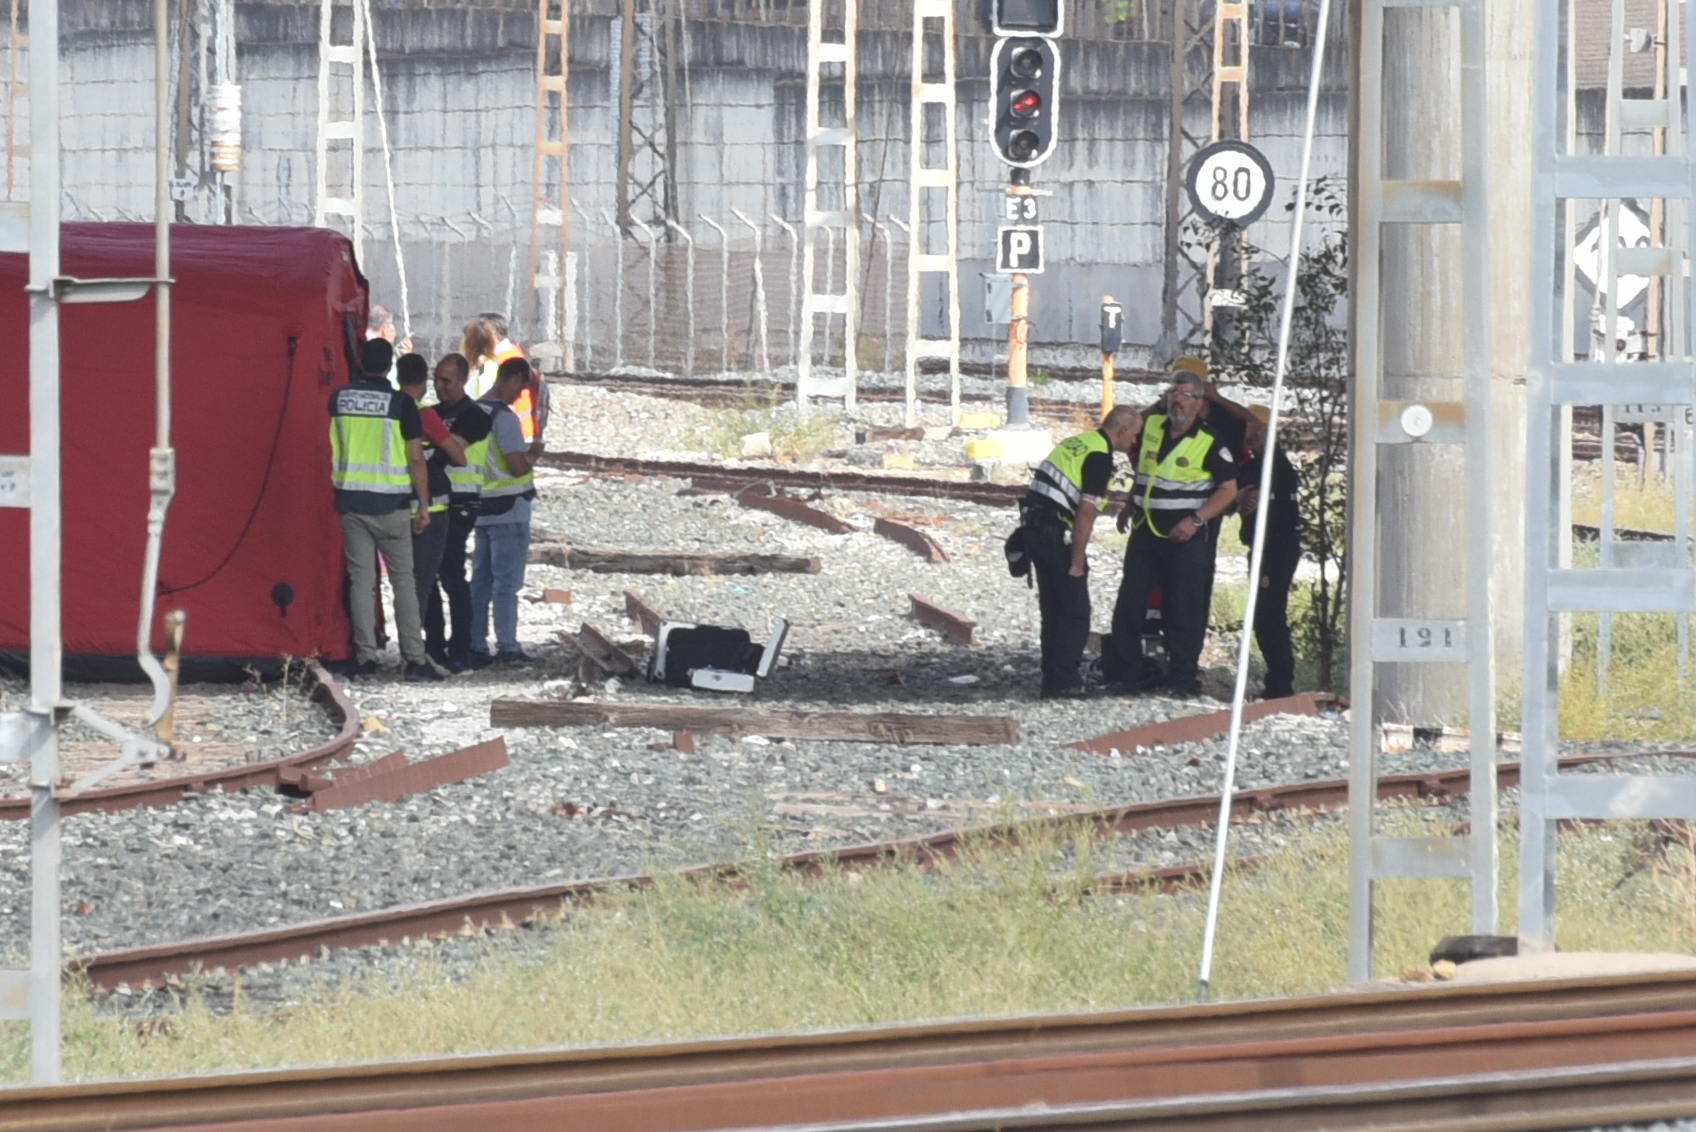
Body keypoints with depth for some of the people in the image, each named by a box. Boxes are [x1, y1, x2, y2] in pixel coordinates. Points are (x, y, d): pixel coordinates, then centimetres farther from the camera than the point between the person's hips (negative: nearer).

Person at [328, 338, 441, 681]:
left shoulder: (338, 399, 3)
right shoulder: (400, 403, -8)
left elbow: (330, 449, 11)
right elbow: (415, 459, -7)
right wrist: (423, 505, -1)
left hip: (350, 499, 3)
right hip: (391, 504, -3)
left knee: (361, 579, 6)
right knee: (403, 579, 1)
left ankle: (366, 656, 2)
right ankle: (413, 658, -4)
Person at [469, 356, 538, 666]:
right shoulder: (504, 416, -16)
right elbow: (518, 466, -21)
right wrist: (531, 457, 2)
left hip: (481, 508, 8)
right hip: (509, 509, -8)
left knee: (480, 579, 11)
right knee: (507, 580, -3)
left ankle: (476, 647, 12)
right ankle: (507, 648, -2)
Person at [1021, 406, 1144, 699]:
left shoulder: (1077, 442, 16)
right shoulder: (1100, 457, -11)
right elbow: (1086, 513, -17)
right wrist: (1077, 561, -13)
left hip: (1034, 526, 9)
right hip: (1056, 533, -9)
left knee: (1053, 611, 14)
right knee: (1075, 614, -3)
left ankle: (1052, 681, 17)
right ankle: (1063, 683, -4)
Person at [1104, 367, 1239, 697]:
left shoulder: (1209, 443, -8)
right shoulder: (1150, 426, 8)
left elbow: (1228, 489, -7)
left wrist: (1195, 520, -16)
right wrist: (1130, 505, 18)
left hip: (1187, 536, -5)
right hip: (1146, 530, 5)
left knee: (1184, 609, -3)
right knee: (1129, 604, 5)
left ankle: (1183, 679, 3)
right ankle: (1121, 673, 12)